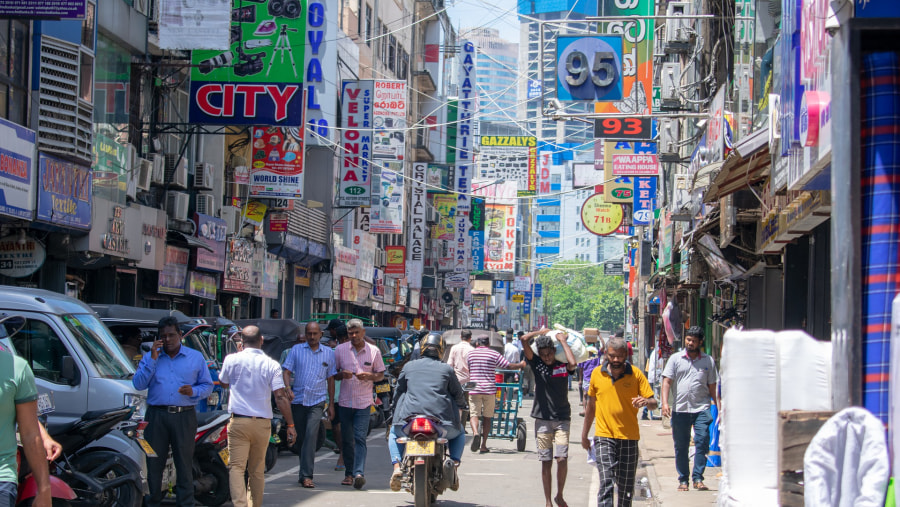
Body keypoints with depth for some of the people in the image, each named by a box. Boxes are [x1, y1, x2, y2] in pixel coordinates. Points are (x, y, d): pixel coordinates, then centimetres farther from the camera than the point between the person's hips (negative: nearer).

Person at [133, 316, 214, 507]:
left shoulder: (196, 358, 12)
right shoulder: (150, 357, 12)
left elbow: (208, 385, 11)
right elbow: (138, 384, 0)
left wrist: (194, 391, -10)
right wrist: (152, 360, -7)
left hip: (185, 417, -1)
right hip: (156, 416, 1)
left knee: (184, 464, -1)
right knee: (154, 463, 2)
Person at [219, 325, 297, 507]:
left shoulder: (232, 360, -2)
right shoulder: (272, 365, -3)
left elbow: (224, 383, 17)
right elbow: (281, 397, -8)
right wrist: (290, 425, -3)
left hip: (238, 422, -2)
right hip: (262, 423, 2)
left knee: (236, 467, -6)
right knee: (257, 470, 14)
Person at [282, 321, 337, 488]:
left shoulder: (328, 353, 9)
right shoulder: (296, 350, 7)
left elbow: (330, 379, 13)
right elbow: (287, 371, 4)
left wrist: (331, 404, 11)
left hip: (317, 401, -2)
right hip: (298, 401, 2)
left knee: (311, 436, -17)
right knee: (301, 438, 8)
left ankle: (306, 475, -21)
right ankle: (305, 473, 21)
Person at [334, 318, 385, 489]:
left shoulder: (374, 351, 3)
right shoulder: (340, 350, 6)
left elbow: (381, 374, 9)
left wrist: (369, 376, -13)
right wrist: (341, 374, -12)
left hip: (364, 402, -2)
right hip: (345, 402, 2)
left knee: (360, 438, -12)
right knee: (347, 440, 6)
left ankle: (359, 473, -21)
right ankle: (349, 473, 15)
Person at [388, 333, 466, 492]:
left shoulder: (409, 367, 13)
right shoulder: (447, 369, 9)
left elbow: (398, 392, 18)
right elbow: (459, 396, 15)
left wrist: (397, 412, 35)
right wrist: (458, 406, 38)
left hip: (410, 417, 1)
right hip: (441, 418, -1)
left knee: (394, 433, 33)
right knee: (459, 433, 30)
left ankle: (397, 467, 6)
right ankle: (454, 463, -1)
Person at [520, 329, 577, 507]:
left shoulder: (563, 365, 1)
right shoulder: (536, 364, 2)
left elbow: (573, 363, -24)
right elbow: (524, 340, -7)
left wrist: (563, 341, -11)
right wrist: (541, 332, 6)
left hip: (562, 419, -1)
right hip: (542, 419, 1)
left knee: (562, 459, -11)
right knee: (546, 462, 2)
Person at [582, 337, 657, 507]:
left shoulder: (636, 374, -2)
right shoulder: (597, 374, 3)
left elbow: (653, 402, -3)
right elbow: (591, 405, 15)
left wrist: (645, 401, -27)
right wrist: (584, 435, 19)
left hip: (629, 437, 1)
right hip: (604, 437, 0)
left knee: (626, 487, 8)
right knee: (606, 483, -14)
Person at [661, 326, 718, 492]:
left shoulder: (708, 361, 10)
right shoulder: (675, 359, 7)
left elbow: (712, 386, 14)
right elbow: (667, 381, 2)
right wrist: (665, 402, -11)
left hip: (701, 408, -1)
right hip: (680, 409, 1)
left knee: (702, 442, -12)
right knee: (681, 446, 6)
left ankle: (698, 478, -6)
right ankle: (683, 480, 15)